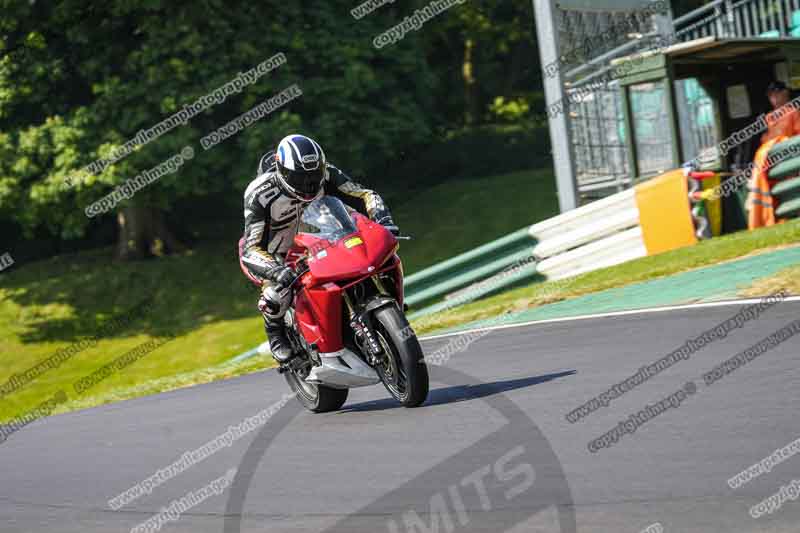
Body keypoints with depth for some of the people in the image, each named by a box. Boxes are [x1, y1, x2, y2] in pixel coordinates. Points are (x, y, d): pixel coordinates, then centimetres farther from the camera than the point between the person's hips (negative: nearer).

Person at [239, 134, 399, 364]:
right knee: (277, 291, -35)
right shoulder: (259, 193, -32)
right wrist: (277, 271, -57)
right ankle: (275, 332, -2)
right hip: (270, 255, -5)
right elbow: (252, 249, -37)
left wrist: (384, 220, -40)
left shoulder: (324, 173, -20)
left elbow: (364, 196, -18)